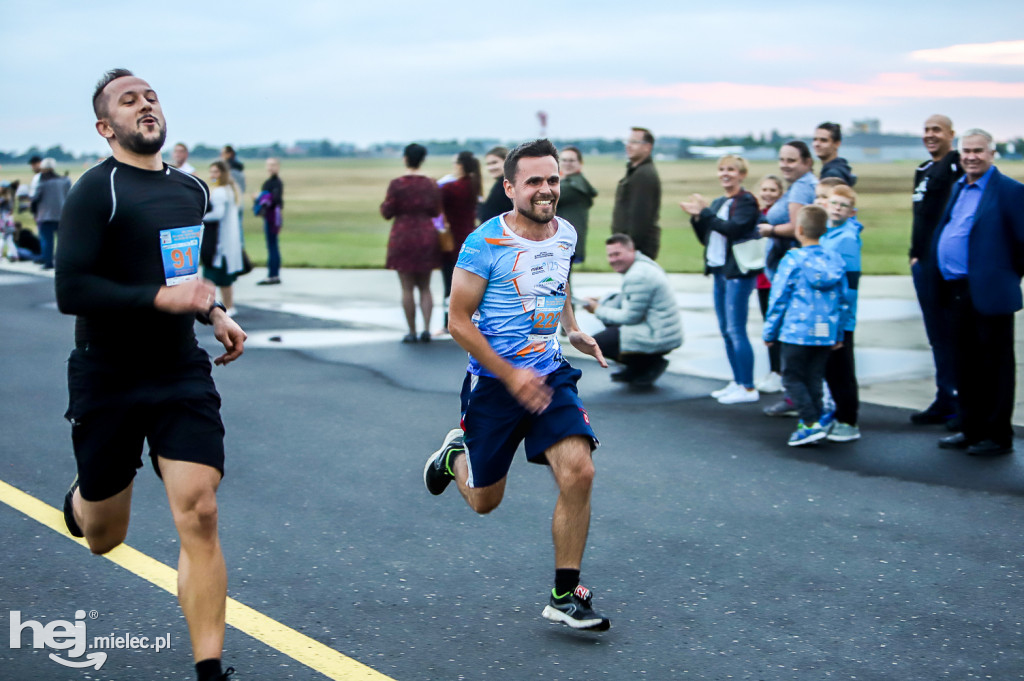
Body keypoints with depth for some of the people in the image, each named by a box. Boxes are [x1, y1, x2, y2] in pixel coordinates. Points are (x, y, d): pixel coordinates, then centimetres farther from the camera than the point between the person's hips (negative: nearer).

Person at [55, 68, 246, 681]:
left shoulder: (192, 190, 9)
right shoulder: (97, 190, -12)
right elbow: (71, 291, -20)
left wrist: (215, 312, 11)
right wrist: (161, 297, -25)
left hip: (182, 374, 4)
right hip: (108, 382, -4)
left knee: (199, 516, -12)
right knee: (104, 538, 12)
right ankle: (81, 499, 50)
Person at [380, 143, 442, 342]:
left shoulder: (396, 184, -10)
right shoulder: (431, 185, 1)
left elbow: (387, 213, -8)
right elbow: (436, 212, 7)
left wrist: (384, 204, 12)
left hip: (403, 237, -3)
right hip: (427, 236, 3)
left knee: (407, 288, 3)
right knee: (425, 287, 10)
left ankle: (412, 332, 3)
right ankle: (426, 329, -2)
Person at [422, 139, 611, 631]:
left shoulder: (566, 235, 4)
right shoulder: (484, 244, -16)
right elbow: (459, 321, -14)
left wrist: (573, 330, 11)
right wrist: (511, 375, -20)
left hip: (551, 376, 4)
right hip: (494, 382, -4)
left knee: (578, 472, -16)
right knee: (484, 501, 9)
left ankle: (565, 596, -3)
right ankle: (454, 456, 47)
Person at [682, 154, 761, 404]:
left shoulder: (746, 201, -8)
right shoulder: (718, 203, 16)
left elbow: (733, 229, -22)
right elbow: (705, 238, 17)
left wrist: (705, 212, -19)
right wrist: (697, 217, 2)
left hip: (738, 273, -9)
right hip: (720, 271, 9)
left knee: (736, 330, -10)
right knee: (726, 331, 11)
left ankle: (748, 388, -7)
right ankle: (737, 382, 19)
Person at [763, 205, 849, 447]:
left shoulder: (793, 260, -9)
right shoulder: (835, 260, 6)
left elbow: (778, 299, -6)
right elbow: (842, 301, 10)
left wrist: (770, 331, 3)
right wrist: (839, 334, 18)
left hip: (797, 332, -5)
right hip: (826, 334, 5)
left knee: (792, 377, 3)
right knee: (814, 378, 13)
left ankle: (811, 423, -8)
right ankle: (811, 423, 14)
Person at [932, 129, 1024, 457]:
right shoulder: (958, 188, 15)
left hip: (988, 294, -8)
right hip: (957, 293, 8)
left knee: (994, 366, 1)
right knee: (965, 366, 14)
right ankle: (973, 429, 25)